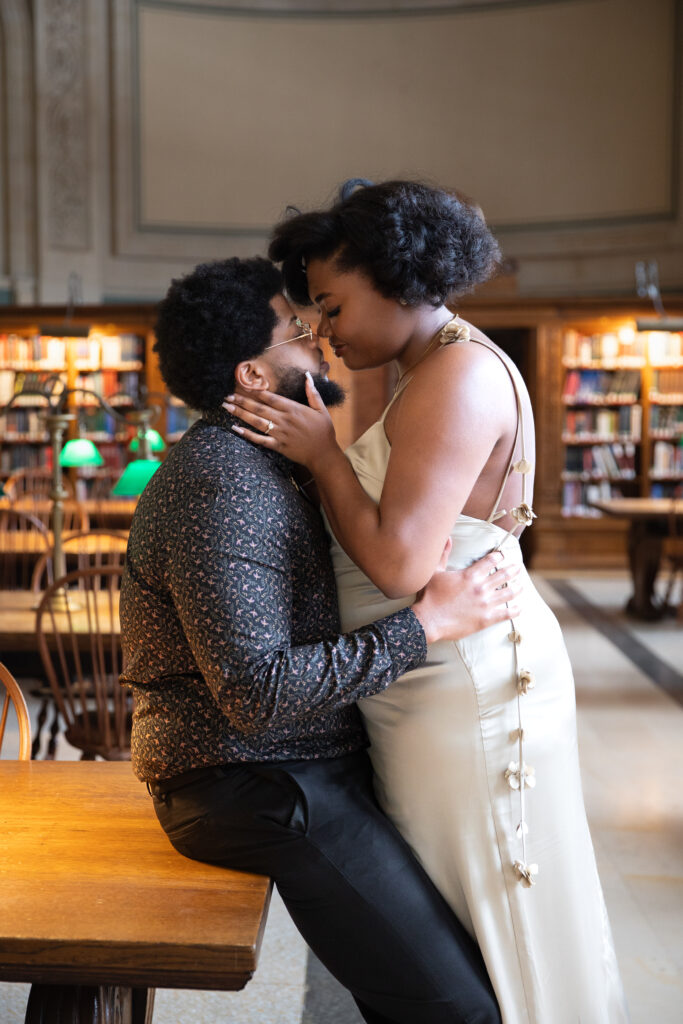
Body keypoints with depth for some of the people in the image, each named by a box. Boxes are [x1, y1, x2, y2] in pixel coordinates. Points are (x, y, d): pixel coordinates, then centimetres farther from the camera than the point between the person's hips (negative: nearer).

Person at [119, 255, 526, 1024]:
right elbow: (258, 692, -28)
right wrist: (426, 624, -25)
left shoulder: (245, 465, 13)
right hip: (255, 785, -10)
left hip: (297, 765, 10)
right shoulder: (219, 488, -22)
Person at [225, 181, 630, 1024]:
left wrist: (322, 453, -14)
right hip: (443, 680, 10)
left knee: (485, 919, 7)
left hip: (466, 686, -10)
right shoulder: (437, 371, 14)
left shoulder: (458, 375, -18)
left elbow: (399, 563, -25)